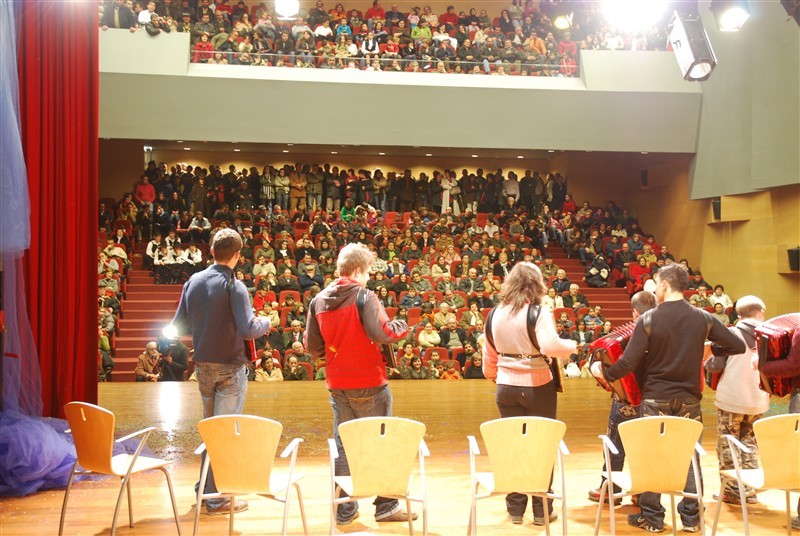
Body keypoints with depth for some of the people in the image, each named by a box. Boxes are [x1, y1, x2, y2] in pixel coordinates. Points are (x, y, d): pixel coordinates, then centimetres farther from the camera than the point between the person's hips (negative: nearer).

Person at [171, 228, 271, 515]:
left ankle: (204, 488, 30)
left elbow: (178, 326, 5)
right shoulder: (234, 286, -15)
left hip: (203, 366, 6)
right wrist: (266, 322, -4)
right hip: (230, 368, -6)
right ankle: (217, 498, 7)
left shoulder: (193, 282, 2)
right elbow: (248, 330, -23)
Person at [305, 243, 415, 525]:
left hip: (337, 384, 5)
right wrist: (402, 327, -6)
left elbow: (312, 346, 5)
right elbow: (381, 333, -24)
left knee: (343, 446, 13)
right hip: (369, 383, -5)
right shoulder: (364, 296, -13)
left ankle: (344, 510, 18)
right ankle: (386, 505, 13)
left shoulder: (319, 300, 4)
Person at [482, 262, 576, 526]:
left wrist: (493, 376, 28)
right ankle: (542, 510, 13)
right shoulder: (539, 312, -12)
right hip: (537, 387, -4)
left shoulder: (495, 314, 4)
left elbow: (489, 356, 11)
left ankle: (515, 509, 17)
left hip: (506, 387, 4)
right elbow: (550, 346, -27)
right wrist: (571, 345, -8)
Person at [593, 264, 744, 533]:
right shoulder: (702, 318, -4)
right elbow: (738, 346, -2)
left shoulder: (648, 319, -13)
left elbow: (629, 363, -16)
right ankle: (691, 517, 20)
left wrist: (603, 372, 0)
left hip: (655, 399, -2)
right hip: (689, 399, 3)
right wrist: (710, 350, 14)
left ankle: (651, 517, 16)